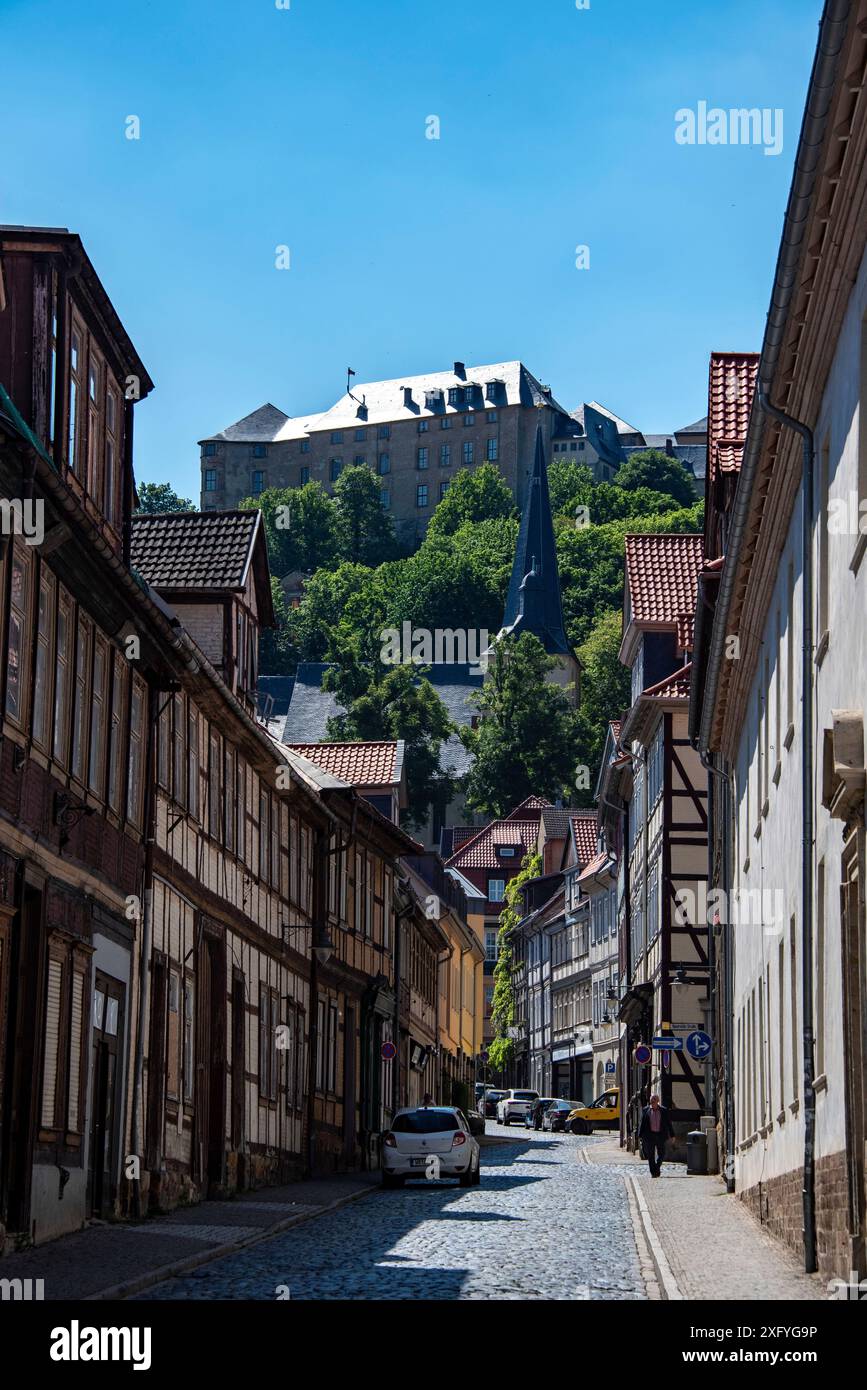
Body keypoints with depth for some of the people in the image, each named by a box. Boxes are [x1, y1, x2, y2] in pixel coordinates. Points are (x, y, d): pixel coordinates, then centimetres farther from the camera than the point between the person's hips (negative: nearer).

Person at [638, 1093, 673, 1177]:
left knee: (661, 1154, -1)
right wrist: (640, 1136, -1)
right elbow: (642, 1123, 4)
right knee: (650, 1155, 0)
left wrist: (671, 1135, 4)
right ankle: (653, 1172, 7)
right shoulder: (646, 1110, 4)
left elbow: (668, 1123, 7)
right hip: (649, 1135, 0)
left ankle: (657, 1167, 23)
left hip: (660, 1135, 0)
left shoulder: (663, 1110, 5)